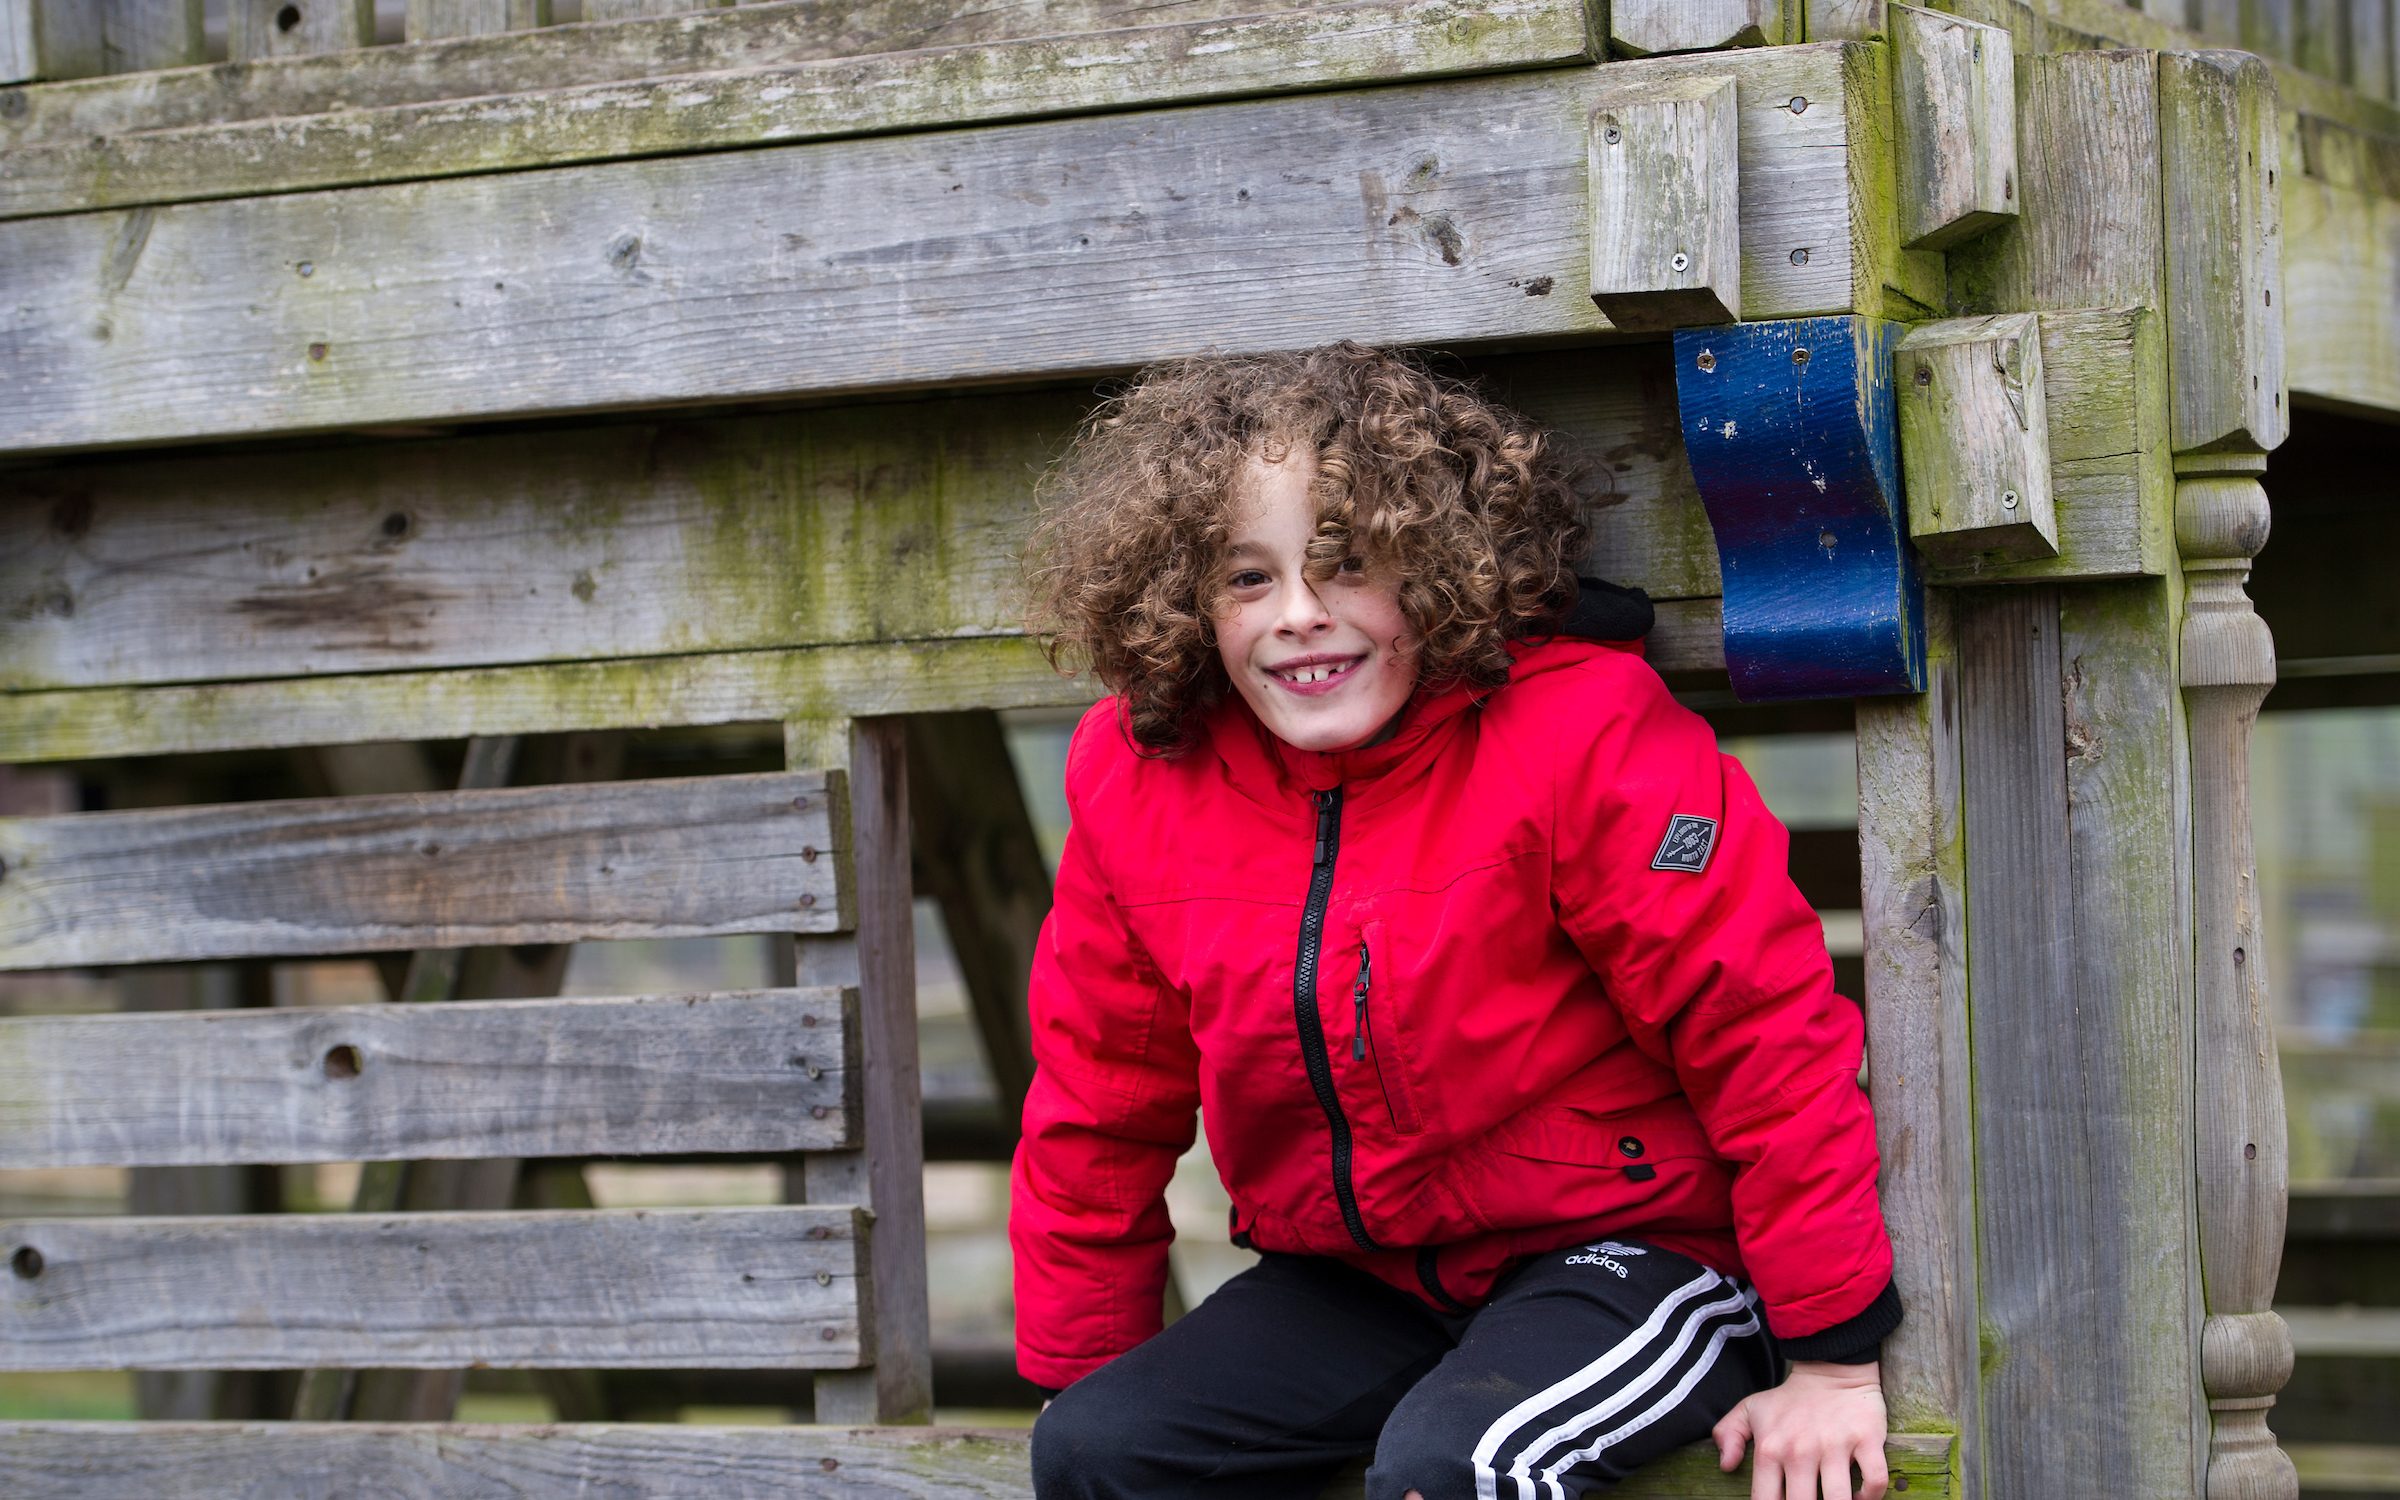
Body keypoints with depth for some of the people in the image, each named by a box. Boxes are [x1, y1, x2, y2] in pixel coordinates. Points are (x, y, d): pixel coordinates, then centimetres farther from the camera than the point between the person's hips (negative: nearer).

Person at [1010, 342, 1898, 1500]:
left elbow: (1764, 1026, -17)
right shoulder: (1134, 780, -4)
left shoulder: (1580, 733, -19)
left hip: (1624, 1248, -6)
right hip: (1356, 1272, 6)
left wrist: (1831, 1358, -16)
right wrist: (1073, 1382, 9)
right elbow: (1099, 1108, 7)